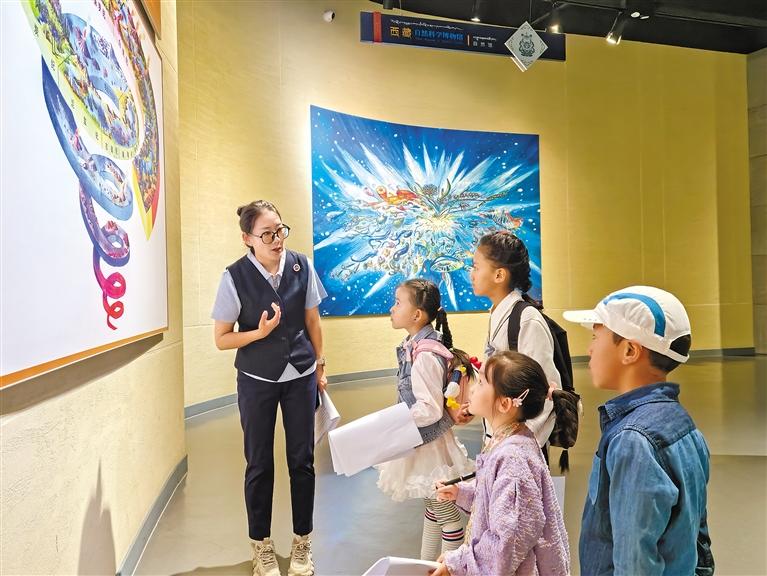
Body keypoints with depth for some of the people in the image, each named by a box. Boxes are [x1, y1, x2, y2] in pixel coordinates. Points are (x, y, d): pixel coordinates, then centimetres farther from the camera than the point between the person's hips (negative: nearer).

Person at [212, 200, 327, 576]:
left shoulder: (301, 266, -9)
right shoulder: (235, 276, -14)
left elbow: (312, 320, 4)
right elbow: (222, 339, -7)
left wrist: (320, 365, 9)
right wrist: (260, 332, -23)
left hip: (300, 376, 2)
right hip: (257, 380, -1)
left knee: (302, 460, 10)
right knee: (259, 464, 10)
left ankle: (302, 544, 31)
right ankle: (261, 546, 32)